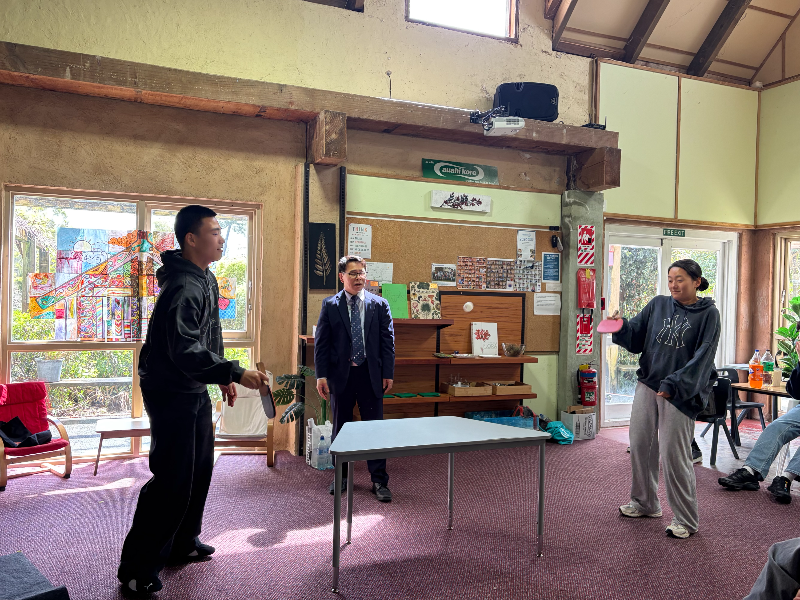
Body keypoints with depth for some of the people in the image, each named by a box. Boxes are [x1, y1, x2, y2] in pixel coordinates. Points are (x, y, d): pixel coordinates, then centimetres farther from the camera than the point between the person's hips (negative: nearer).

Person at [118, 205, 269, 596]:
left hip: (195, 391, 10)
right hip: (170, 392, -10)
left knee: (199, 469, 18)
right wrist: (236, 373, -39)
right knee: (173, 480, -6)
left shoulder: (207, 280, 8)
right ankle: (137, 570, 10)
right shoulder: (182, 288, -25)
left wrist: (223, 378, 19)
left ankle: (182, 544, 36)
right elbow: (186, 352, -34)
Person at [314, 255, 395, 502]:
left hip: (370, 374, 0)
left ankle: (379, 481, 13)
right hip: (340, 375, 0)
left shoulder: (379, 305, 3)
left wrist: (388, 373, -2)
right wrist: (321, 375, -5)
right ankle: (341, 476, 29)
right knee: (340, 427, 12)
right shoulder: (330, 305, 2)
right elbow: (321, 342, 1)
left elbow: (387, 341, 3)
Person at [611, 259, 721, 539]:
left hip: (680, 393, -5)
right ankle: (644, 503, 30)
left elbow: (702, 357, -11)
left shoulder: (708, 314, -3)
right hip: (648, 384, 5)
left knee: (673, 453, -4)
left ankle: (685, 519, 12)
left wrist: (674, 384, -19)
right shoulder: (658, 305, 8)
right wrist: (621, 326, -14)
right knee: (640, 445, 11)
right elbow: (636, 336, 8)